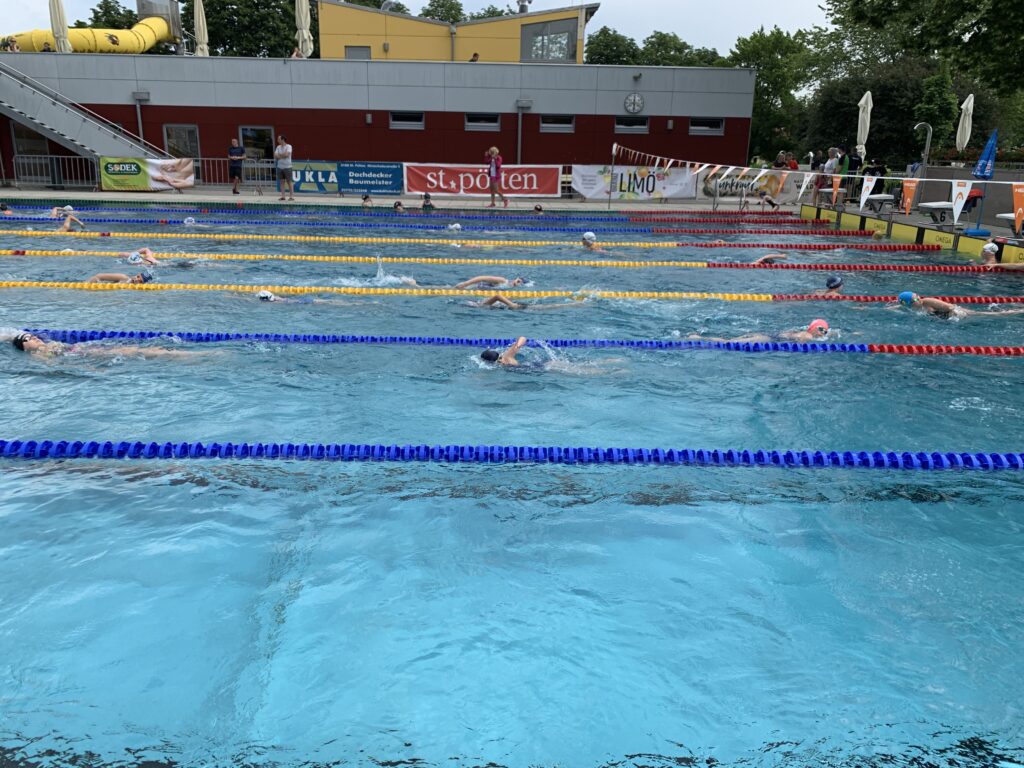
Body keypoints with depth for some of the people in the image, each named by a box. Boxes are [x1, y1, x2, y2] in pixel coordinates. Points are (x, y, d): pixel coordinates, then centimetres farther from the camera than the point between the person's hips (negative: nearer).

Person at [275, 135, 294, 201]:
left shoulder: (288, 146, -6)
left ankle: (291, 196, -1)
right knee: (282, 182, 5)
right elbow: (275, 156, 2)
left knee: (289, 182, -3)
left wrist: (279, 155, -5)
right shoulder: (278, 147, 10)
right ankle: (282, 196, 8)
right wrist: (282, 155, -12)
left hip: (287, 167, -5)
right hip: (280, 167, 5)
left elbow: (286, 154, -20)